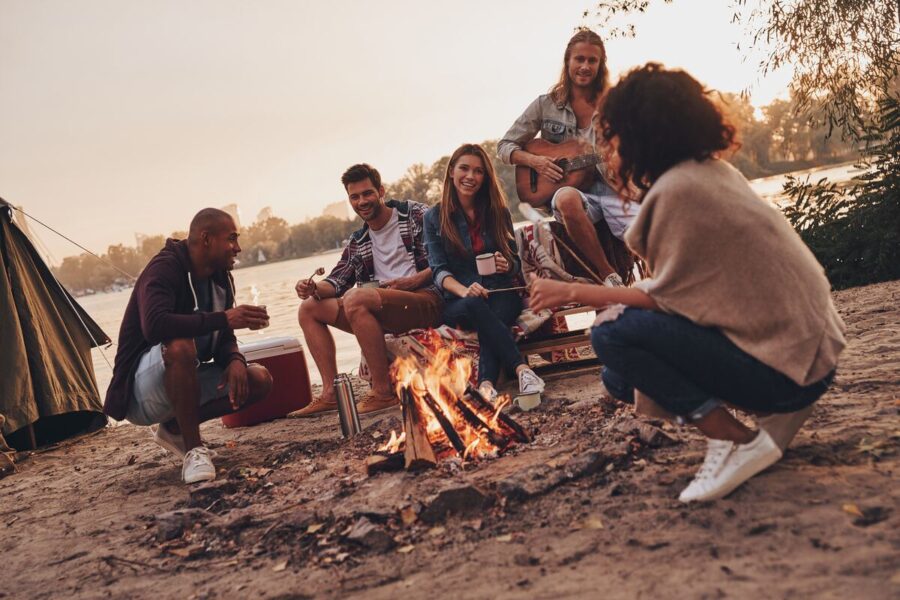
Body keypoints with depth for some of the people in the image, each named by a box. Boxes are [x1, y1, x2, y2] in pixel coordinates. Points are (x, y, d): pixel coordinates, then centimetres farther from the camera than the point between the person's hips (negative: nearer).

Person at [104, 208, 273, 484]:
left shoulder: (220, 278, 3)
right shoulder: (164, 268, -20)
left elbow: (223, 338, 6)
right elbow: (154, 326, -38)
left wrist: (235, 360, -18)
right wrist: (223, 318, -38)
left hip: (188, 383, 8)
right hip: (141, 392, -8)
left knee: (259, 379, -8)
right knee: (179, 346, -38)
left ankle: (174, 428, 3)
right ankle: (194, 450, -23)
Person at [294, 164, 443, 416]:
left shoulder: (415, 215, 3)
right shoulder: (358, 242, 20)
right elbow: (337, 281, 17)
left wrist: (415, 280, -18)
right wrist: (314, 288, -5)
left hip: (426, 300, -7)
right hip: (383, 314, 7)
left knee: (356, 298, -33)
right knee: (309, 309, 5)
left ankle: (384, 392, -26)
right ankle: (331, 393, -5)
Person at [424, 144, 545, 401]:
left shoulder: (498, 212, 11)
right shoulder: (434, 217, 6)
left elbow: (515, 261, 14)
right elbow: (438, 269, -3)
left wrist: (507, 266, -12)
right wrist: (464, 290, -24)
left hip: (501, 293, 2)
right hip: (458, 301, -1)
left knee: (494, 316, -35)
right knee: (474, 305, -38)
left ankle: (486, 383, -54)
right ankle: (521, 368, -47)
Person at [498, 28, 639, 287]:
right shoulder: (546, 104, 9)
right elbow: (505, 146, 11)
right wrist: (534, 161, -7)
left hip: (609, 187, 1)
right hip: (567, 186, 0)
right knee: (568, 199, -41)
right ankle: (609, 276, -26)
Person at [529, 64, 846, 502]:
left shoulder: (676, 188, -19)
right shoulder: (713, 170, 8)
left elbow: (664, 299, -15)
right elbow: (683, 285, 9)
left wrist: (574, 292, -7)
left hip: (782, 363, -9)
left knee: (612, 333, -16)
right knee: (619, 379, 12)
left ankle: (738, 442, -11)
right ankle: (772, 408, 11)